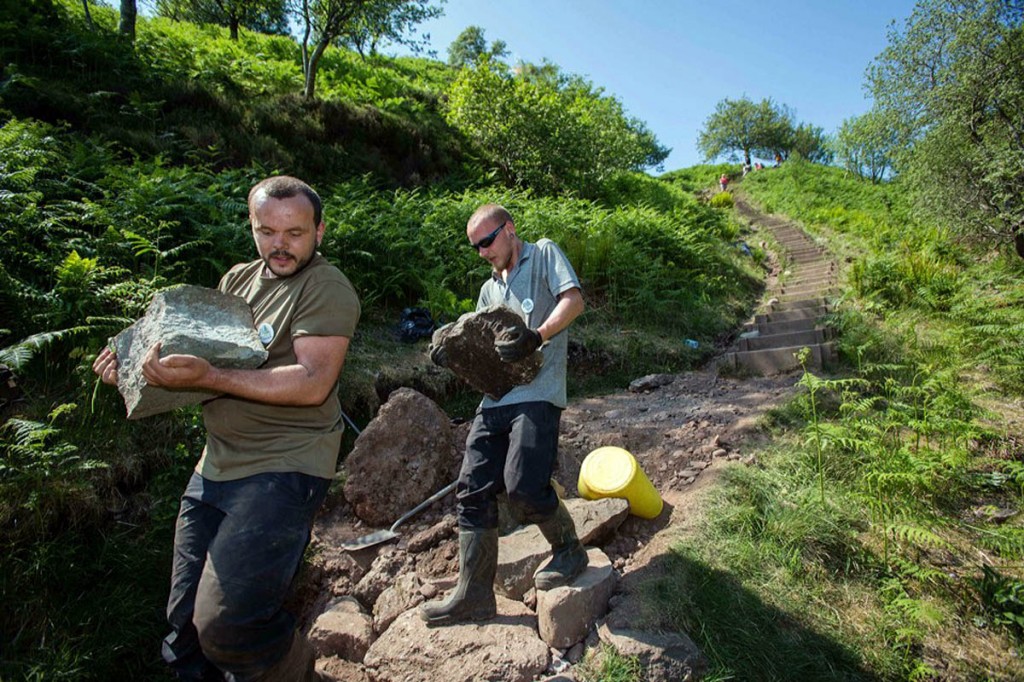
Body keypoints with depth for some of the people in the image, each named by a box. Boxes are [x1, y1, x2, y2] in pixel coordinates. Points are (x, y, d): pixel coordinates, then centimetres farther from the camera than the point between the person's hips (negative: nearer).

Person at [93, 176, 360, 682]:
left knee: (227, 624, -13)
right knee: (186, 620, 15)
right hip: (218, 464, 8)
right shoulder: (238, 279, 14)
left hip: (283, 469, -8)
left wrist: (207, 376, -27)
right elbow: (200, 349, 22)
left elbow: (313, 384, -21)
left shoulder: (327, 289, -11)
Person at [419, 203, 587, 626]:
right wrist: (453, 355, 4)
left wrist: (537, 336, -21)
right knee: (472, 491, 1)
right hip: (494, 400, 7)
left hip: (537, 394, -7)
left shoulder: (543, 253, 10)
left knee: (523, 487, -17)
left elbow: (573, 300, -5)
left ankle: (569, 551, 14)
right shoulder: (489, 289, 28)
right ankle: (473, 596, 12)